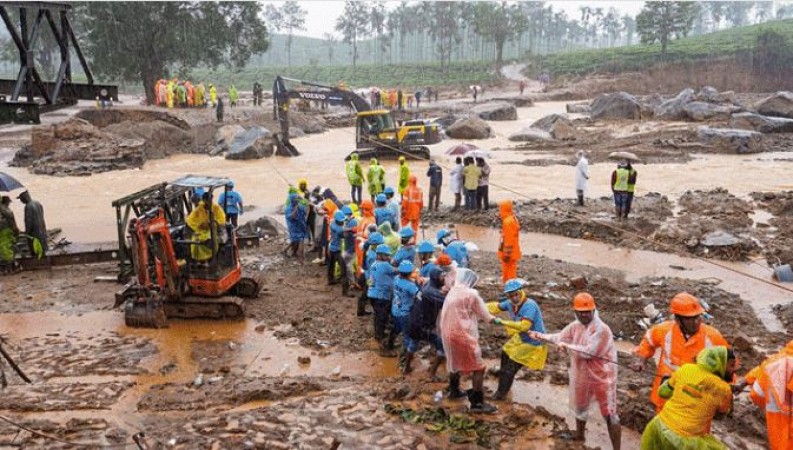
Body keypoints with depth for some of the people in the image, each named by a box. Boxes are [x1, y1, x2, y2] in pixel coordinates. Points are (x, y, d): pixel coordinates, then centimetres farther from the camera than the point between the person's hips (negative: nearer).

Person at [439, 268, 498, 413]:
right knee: (478, 368, -1)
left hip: (448, 334, 8)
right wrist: (492, 319, 14)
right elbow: (483, 313, -3)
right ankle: (477, 403, -1)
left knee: (455, 362, 29)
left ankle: (454, 390, 45)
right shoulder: (471, 294, -12)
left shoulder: (451, 293, 9)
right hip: (463, 335, -8)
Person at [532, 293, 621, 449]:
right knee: (580, 407, 27)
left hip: (602, 377, -8)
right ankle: (579, 435, 52)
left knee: (609, 415, -2)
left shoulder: (601, 329, -25)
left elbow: (588, 352, -31)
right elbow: (560, 337, 11)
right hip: (582, 375, 8)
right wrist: (540, 336, 1)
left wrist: (567, 346, -26)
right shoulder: (575, 326, -1)